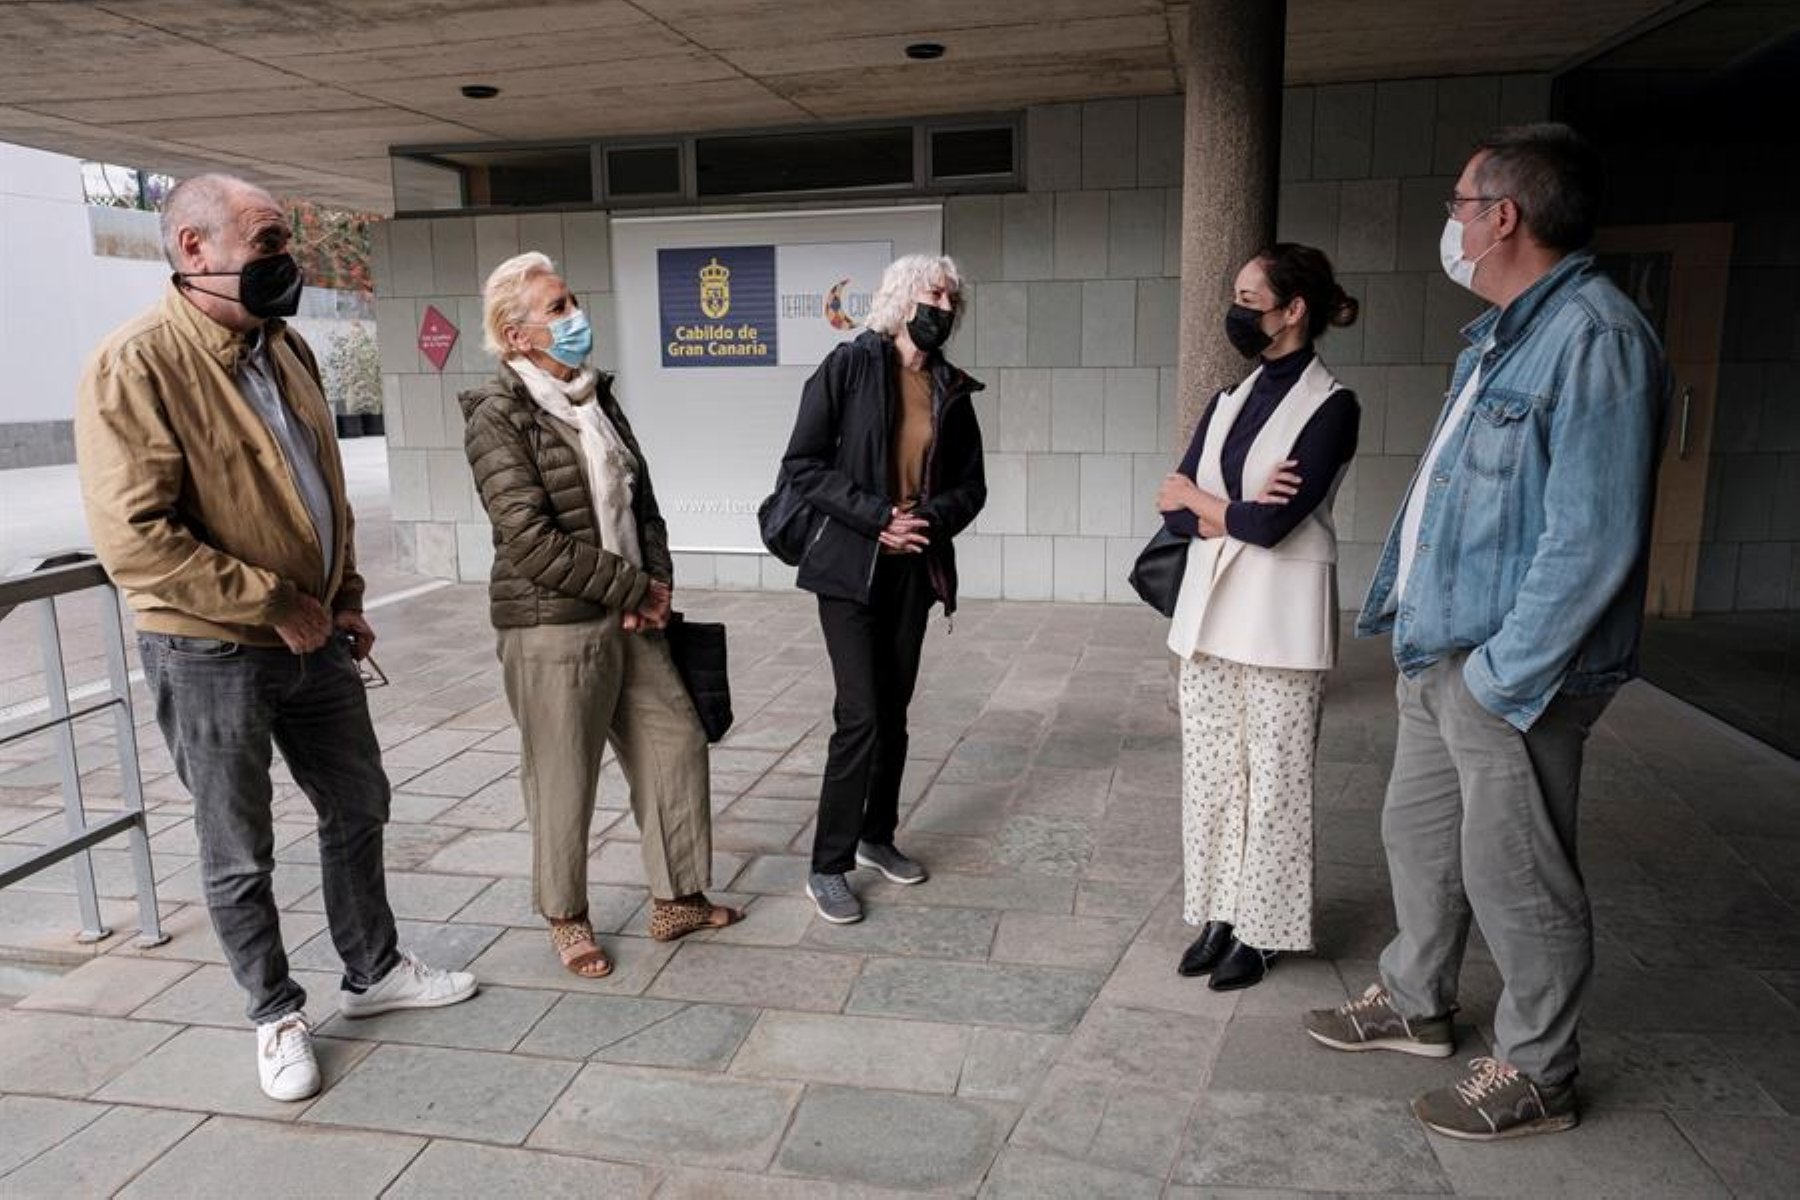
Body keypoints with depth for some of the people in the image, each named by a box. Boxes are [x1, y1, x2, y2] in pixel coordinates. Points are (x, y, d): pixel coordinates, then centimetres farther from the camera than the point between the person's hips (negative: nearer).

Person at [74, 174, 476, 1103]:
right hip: (209, 653, -7)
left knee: (356, 809, 17)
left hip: (312, 637, 7)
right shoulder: (138, 363, -18)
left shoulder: (285, 348, 6)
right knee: (239, 853, 9)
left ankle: (373, 972, 37)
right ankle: (276, 1016, 29)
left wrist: (343, 593, 9)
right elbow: (132, 540, -24)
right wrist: (274, 603, -19)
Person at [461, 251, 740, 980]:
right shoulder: (499, 416, -12)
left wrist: (657, 582, -3)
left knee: (676, 746, 12)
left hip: (630, 618, 7)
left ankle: (676, 898, 28)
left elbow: (640, 498, 13)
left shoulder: (597, 396, 10)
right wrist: (635, 588, -15)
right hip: (552, 628, -7)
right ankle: (566, 918, 29)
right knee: (563, 780, 6)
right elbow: (531, 539, -19)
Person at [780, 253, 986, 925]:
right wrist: (877, 514, -17)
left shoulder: (952, 389, 8)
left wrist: (932, 519, -10)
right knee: (860, 715, -9)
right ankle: (828, 866, 3)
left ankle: (877, 836, 30)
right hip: (850, 566, -5)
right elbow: (803, 462, -9)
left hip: (914, 568, 5)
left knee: (894, 712, 12)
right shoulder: (849, 365, -5)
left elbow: (971, 483, 10)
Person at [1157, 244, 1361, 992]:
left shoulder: (1331, 406, -8)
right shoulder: (1227, 404, 12)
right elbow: (1173, 513, 4)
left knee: (1270, 780, 4)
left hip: (1280, 618, -6)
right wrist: (1236, 510, -15)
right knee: (1208, 774, 11)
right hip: (1209, 610, 6)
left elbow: (1273, 524, -19)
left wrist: (1196, 498, -3)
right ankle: (1219, 916, 25)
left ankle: (1260, 929, 19)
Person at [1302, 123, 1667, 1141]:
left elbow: (1591, 543, -24)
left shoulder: (1594, 339, -19)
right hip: (1442, 653, 10)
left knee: (1516, 878, 5)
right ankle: (1415, 1005, 41)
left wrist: (1504, 676, -21)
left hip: (1512, 674, -10)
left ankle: (1537, 1076, 26)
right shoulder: (1502, 336, 13)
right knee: (1419, 833, 21)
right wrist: (1396, 598, 17)